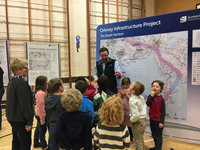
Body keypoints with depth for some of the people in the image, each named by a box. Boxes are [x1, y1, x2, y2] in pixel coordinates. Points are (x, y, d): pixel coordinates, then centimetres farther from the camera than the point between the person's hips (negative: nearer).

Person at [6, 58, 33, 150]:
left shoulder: (12, 82, 10)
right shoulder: (21, 83, -22)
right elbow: (25, 104, -25)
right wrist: (29, 121, -20)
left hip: (13, 118, 10)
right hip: (21, 119, -10)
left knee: (16, 142, 20)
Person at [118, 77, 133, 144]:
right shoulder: (120, 90, 5)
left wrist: (127, 94, -15)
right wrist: (121, 94, -12)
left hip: (129, 110, -4)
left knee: (129, 125, 10)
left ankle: (131, 139, 27)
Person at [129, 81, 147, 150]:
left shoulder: (132, 100, -27)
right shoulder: (141, 97, -4)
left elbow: (136, 115, -32)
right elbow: (145, 106, 11)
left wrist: (131, 120, -14)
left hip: (137, 123, -8)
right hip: (143, 121, 8)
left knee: (138, 141, 12)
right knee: (141, 140, 27)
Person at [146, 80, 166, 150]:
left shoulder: (161, 99, -15)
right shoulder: (150, 96, -2)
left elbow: (163, 111, -12)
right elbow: (147, 104, -19)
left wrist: (162, 122, -14)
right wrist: (151, 96, -25)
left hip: (158, 120, -5)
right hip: (152, 119, 6)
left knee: (158, 136, 8)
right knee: (154, 135, 20)